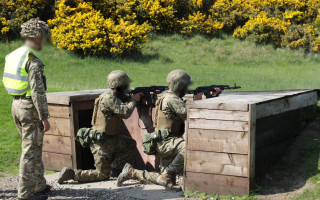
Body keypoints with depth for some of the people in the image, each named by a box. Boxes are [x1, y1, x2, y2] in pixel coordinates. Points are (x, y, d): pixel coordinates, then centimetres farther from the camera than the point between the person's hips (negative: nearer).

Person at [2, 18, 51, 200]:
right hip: (30, 107, -9)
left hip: (17, 104, 9)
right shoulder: (33, 60, -18)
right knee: (31, 150, -1)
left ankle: (39, 184, 29)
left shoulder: (14, 56, 10)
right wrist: (45, 117, -18)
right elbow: (37, 91, -22)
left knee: (34, 148, 19)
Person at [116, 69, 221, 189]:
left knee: (166, 180, 10)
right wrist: (196, 100, -3)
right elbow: (189, 114, -19)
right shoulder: (171, 99, -14)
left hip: (165, 143, 10)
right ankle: (166, 175, -21)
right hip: (164, 142, -10)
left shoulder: (174, 98, 17)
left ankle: (132, 172, 19)